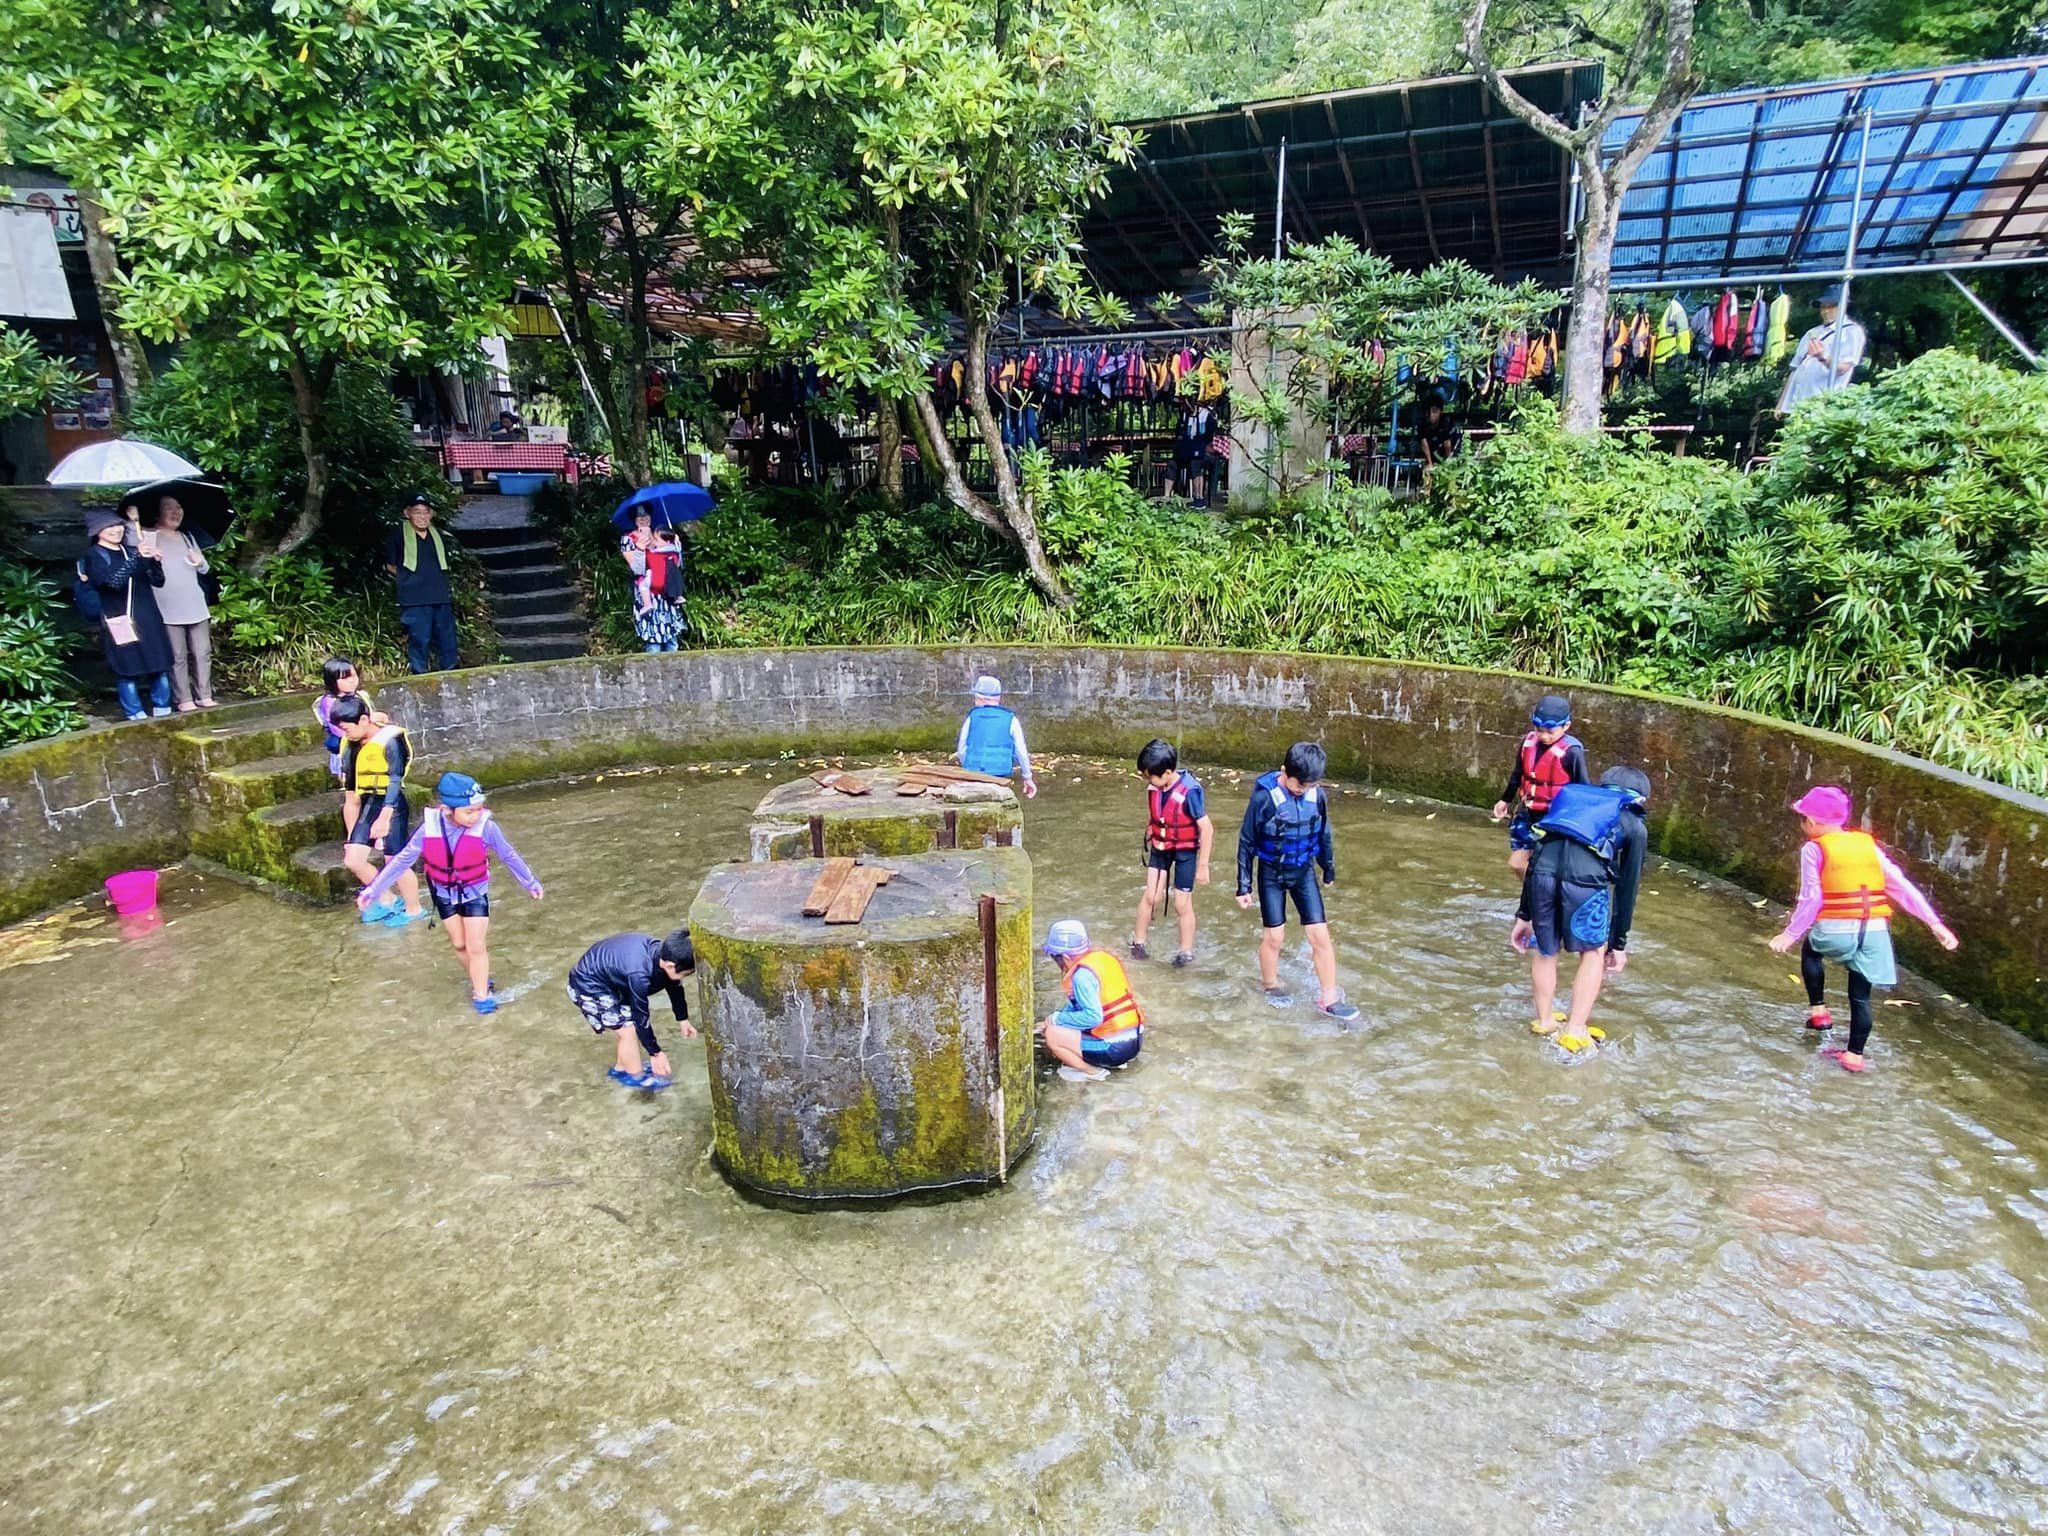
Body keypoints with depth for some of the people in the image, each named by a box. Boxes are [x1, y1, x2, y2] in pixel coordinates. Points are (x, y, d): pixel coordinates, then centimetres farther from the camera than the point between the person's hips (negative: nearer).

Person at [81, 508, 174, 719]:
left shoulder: (131, 550, 14)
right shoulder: (94, 556, -1)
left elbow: (158, 581, 7)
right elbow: (114, 581, -20)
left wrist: (154, 560, -13)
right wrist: (137, 556, -28)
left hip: (148, 619, 5)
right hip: (120, 622, -5)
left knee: (160, 667, 5)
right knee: (127, 671, -1)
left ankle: (163, 713, 15)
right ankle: (137, 718, 5)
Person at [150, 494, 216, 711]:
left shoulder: (189, 538, 18)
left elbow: (205, 569, 22)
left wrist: (201, 563, -1)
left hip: (196, 606, 5)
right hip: (169, 609, -5)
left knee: (203, 653, 6)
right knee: (178, 656, -2)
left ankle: (204, 696, 13)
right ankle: (184, 700, 1)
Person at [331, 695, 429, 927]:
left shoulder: (389, 741, -16)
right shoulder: (351, 745, 7)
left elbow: (395, 781, -18)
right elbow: (351, 783, 14)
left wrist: (384, 818, -23)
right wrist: (351, 829, 15)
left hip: (391, 805, -8)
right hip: (368, 805, 8)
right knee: (353, 860, 5)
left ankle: (413, 909, 19)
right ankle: (387, 901, 22)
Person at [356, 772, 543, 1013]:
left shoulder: (485, 826, -28)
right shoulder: (430, 827, -24)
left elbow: (509, 856, -12)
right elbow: (403, 860, -11)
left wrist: (530, 883, 1)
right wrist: (373, 891, -6)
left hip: (475, 892, -2)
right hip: (444, 893, 2)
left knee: (476, 946, -1)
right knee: (459, 944, 15)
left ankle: (481, 995, 13)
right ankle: (481, 981, 37)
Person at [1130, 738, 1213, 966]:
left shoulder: (1190, 791, -30)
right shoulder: (1153, 786, -13)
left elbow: (1207, 829, -23)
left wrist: (1203, 866, -17)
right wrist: (1149, 841, 18)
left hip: (1186, 851, -4)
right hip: (1160, 847, 4)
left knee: (1182, 904, 6)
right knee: (1151, 896, 4)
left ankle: (1186, 951, 25)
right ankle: (1138, 941, 24)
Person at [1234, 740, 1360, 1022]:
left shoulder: (1317, 795, -10)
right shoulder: (1265, 796, -22)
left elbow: (1323, 834, 7)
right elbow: (1246, 842, -12)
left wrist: (1329, 871, 17)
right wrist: (1244, 887, -9)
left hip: (1304, 872, 3)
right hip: (1271, 874, -3)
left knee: (1320, 934, -1)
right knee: (1274, 935, 5)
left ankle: (1328, 998, 12)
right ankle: (1271, 986, 31)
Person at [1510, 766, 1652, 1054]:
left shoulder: (1574, 799, 35)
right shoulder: (1634, 825, 26)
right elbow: (1627, 887, 24)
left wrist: (1523, 915, 35)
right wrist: (1619, 942, 32)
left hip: (1544, 873, 2)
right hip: (1586, 878, -2)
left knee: (1544, 951, 25)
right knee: (1593, 952, 24)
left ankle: (1544, 1022, 39)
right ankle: (1575, 1031, 27)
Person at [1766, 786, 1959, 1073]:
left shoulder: (1814, 849, -3)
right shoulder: (1868, 845, 12)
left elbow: (1810, 899, -9)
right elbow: (1902, 887, 8)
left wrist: (1791, 934, -4)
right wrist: (1934, 922, 8)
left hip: (1836, 930, -4)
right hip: (1875, 932, 4)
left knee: (1810, 950, 30)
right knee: (1861, 996, 16)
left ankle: (1818, 1009, 25)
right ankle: (1854, 1054, 24)